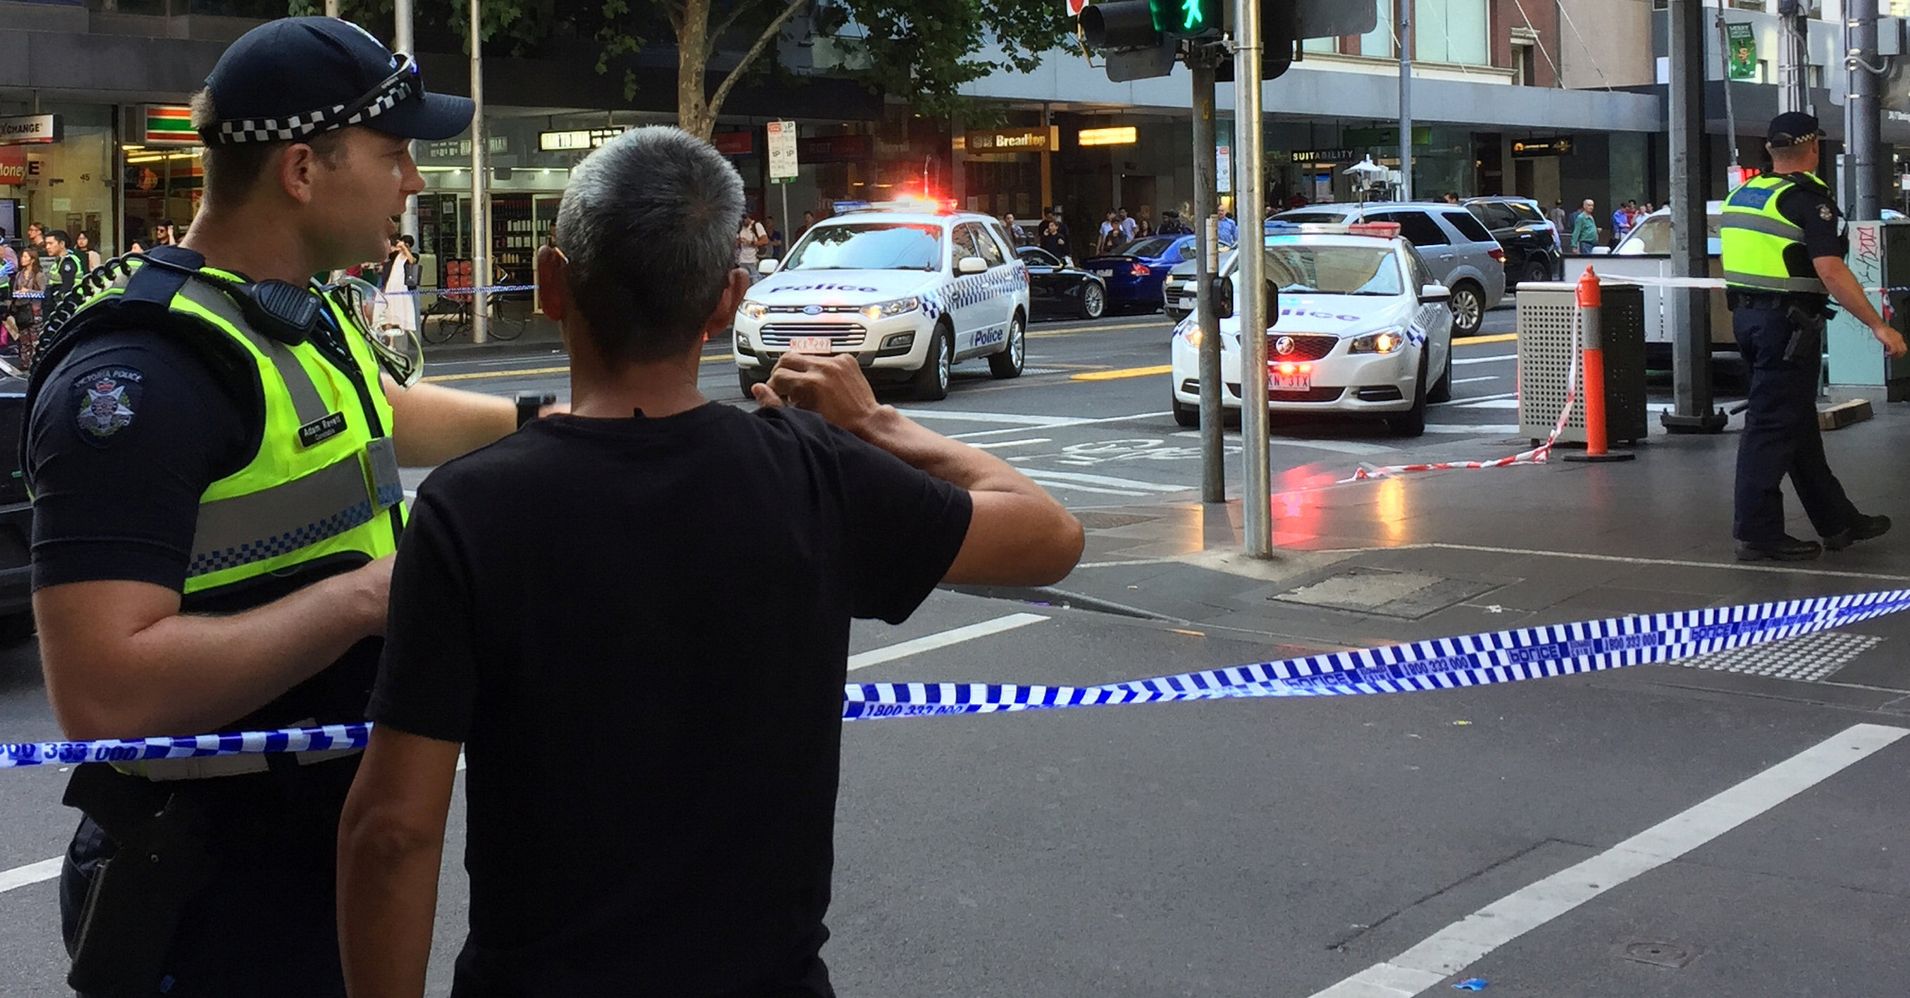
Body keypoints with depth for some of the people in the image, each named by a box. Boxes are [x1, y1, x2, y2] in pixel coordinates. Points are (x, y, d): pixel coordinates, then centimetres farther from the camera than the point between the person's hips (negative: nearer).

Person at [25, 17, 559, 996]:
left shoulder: (311, 317, 7)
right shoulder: (142, 372, -24)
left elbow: (390, 414, 32)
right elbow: (103, 694, -32)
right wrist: (361, 597, -28)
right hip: (222, 892, -9)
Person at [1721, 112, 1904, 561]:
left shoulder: (1742, 195, 11)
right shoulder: (1807, 198, -13)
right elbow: (1830, 270, -21)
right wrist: (1878, 325, -20)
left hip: (1746, 316, 9)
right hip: (1787, 321, -9)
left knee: (1799, 422, 15)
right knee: (1773, 423, -5)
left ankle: (1836, 520, 25)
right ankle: (1756, 532, -2)